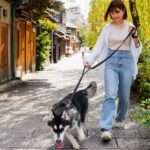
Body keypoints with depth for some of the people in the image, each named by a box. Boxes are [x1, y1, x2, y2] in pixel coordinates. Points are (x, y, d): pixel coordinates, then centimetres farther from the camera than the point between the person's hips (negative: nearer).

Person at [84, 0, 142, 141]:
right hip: (111, 61, -1)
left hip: (127, 61, 1)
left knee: (124, 96, 8)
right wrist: (90, 59, -14)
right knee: (110, 94, -16)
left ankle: (119, 119, 34)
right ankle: (106, 128, -22)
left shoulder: (130, 26, 6)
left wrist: (135, 36, -12)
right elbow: (99, 46, 1)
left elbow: (138, 48, 7)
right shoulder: (107, 27, 5)